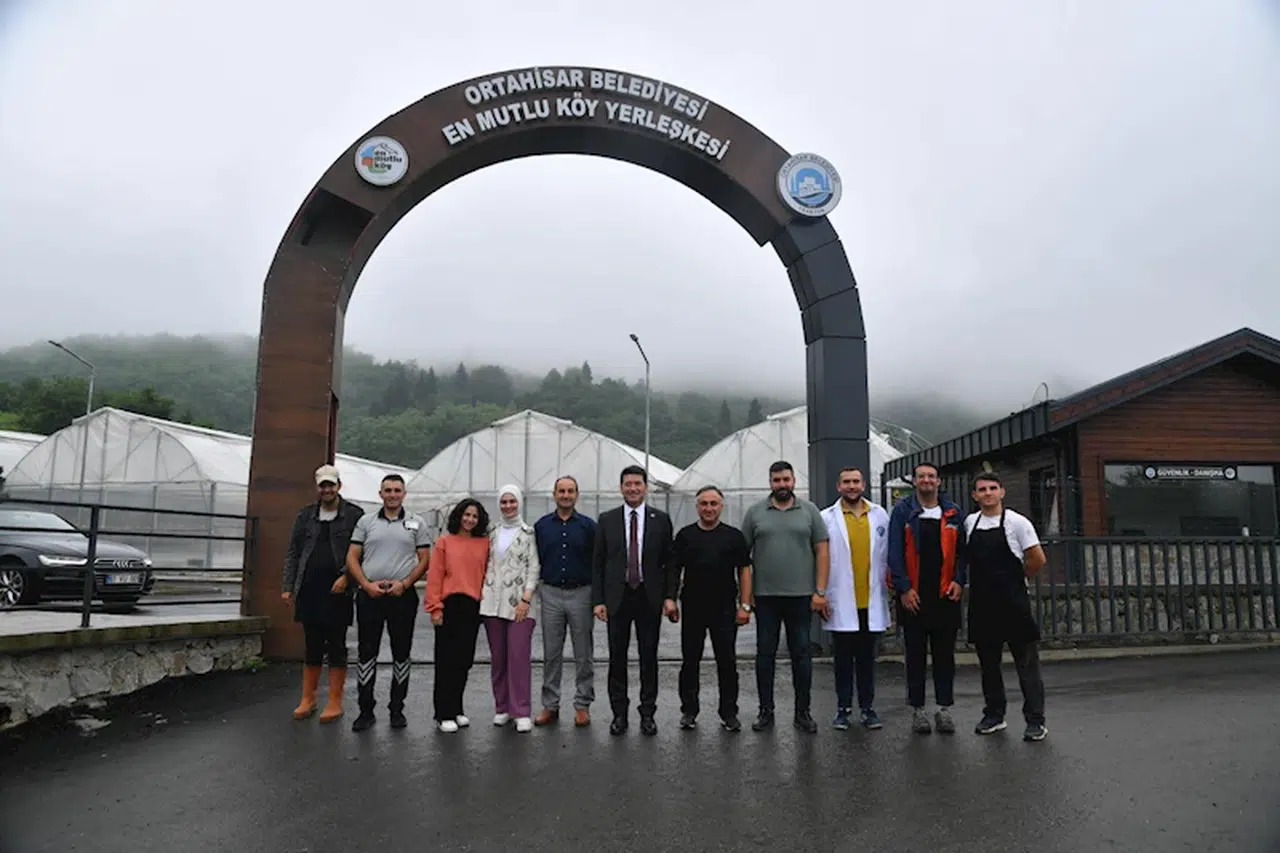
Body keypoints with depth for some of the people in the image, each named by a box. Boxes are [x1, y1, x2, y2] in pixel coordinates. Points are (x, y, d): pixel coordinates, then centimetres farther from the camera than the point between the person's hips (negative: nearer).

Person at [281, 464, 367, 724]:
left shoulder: (354, 515, 0)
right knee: (311, 648, 11)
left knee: (336, 648, 3)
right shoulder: (305, 515, 11)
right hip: (309, 592, 4)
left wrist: (346, 576, -15)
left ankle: (335, 702, 10)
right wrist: (288, 587, 5)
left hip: (338, 592, -3)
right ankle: (308, 700, 20)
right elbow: (293, 553, 12)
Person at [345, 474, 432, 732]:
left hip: (402, 595, -1)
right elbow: (352, 558, 5)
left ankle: (397, 709, 16)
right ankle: (366, 710, 12)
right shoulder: (366, 521, 8)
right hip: (369, 595, 1)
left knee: (401, 654, 6)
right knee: (367, 653, 3)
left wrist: (404, 584, -10)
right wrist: (367, 585, -8)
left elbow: (424, 560, 3)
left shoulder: (416, 524, 6)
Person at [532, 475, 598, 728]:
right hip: (550, 595, 2)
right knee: (551, 654, 7)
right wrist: (533, 591, 3)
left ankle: (582, 706, 13)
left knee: (583, 655, 4)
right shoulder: (541, 526, 6)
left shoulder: (588, 526, 1)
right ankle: (550, 706, 15)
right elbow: (535, 560, 9)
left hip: (581, 594, -1)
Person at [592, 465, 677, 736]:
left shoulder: (661, 520, 3)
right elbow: (597, 563, 3)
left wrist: (669, 596, -5)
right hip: (617, 597, 0)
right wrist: (598, 600, -3)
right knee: (617, 657, 5)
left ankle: (648, 713, 16)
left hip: (649, 597, 0)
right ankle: (619, 714, 16)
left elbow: (669, 561, 4)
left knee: (649, 657, 6)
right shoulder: (607, 519, 3)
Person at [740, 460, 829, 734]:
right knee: (765, 653, 7)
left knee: (801, 654, 6)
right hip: (765, 596, 1)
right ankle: (766, 711, 17)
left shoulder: (809, 511, 4)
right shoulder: (755, 513, 4)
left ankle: (803, 712, 17)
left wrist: (820, 592, -5)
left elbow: (822, 552, 2)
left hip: (801, 596, 0)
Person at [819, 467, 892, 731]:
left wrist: (890, 590, 4)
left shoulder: (880, 515, 6)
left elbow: (887, 555, 8)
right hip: (841, 602, -2)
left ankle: (867, 708, 19)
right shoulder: (827, 518, 0)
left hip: (871, 601, 2)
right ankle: (843, 708, 16)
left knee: (867, 658, 10)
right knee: (843, 658, 7)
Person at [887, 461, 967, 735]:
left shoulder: (953, 512, 7)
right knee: (915, 654, 6)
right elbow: (895, 552, -4)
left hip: (946, 594, 2)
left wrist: (958, 581, -4)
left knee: (945, 654, 7)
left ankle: (945, 708, 16)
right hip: (913, 596, -2)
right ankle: (918, 709, 15)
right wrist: (904, 588, -10)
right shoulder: (903, 511, 1)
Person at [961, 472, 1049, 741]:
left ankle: (1035, 720, 6)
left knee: (1026, 662, -1)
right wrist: (984, 579, 11)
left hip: (1013, 600, -5)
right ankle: (994, 715, 24)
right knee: (988, 662, 12)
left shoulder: (1017, 522, -6)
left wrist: (1016, 577, 4)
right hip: (981, 601, 5)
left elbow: (1038, 559, -7)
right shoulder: (969, 522, 7)